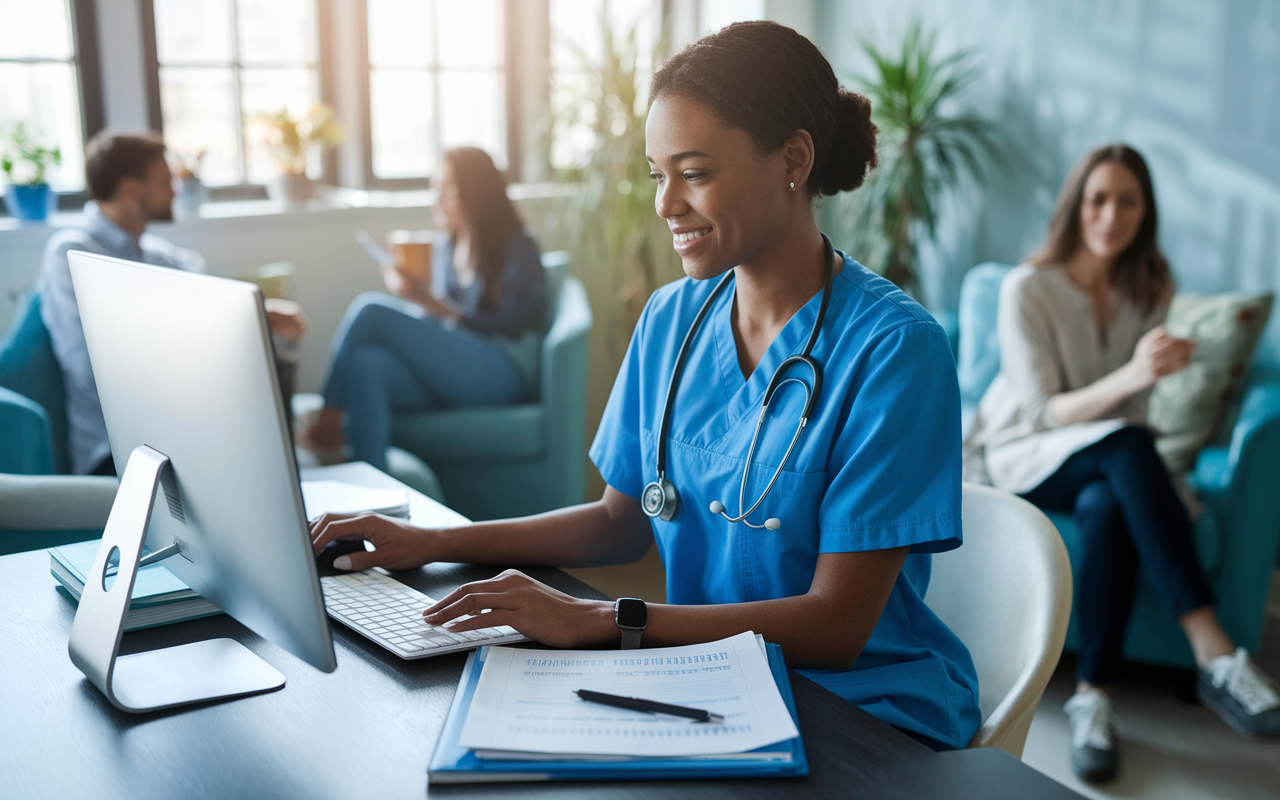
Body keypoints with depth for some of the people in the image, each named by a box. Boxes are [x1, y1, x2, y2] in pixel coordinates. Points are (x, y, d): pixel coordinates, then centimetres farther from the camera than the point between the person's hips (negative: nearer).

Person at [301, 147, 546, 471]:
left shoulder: (519, 249, 2)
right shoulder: (444, 248, 21)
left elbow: (511, 328, -9)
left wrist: (435, 305, -17)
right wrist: (412, 294, 0)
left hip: (502, 373, -6)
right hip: (450, 371, 6)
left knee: (370, 308, -18)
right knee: (367, 363, -28)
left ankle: (326, 425, -13)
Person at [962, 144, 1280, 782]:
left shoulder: (1150, 286, -1)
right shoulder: (1028, 288, -15)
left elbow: (1132, 407, 4)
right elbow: (1042, 412, -20)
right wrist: (1130, 376, -36)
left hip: (1105, 461, 4)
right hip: (1018, 454, -3)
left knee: (1107, 506, -36)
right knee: (1128, 446, -37)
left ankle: (1093, 695, -28)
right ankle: (1214, 656, -41)